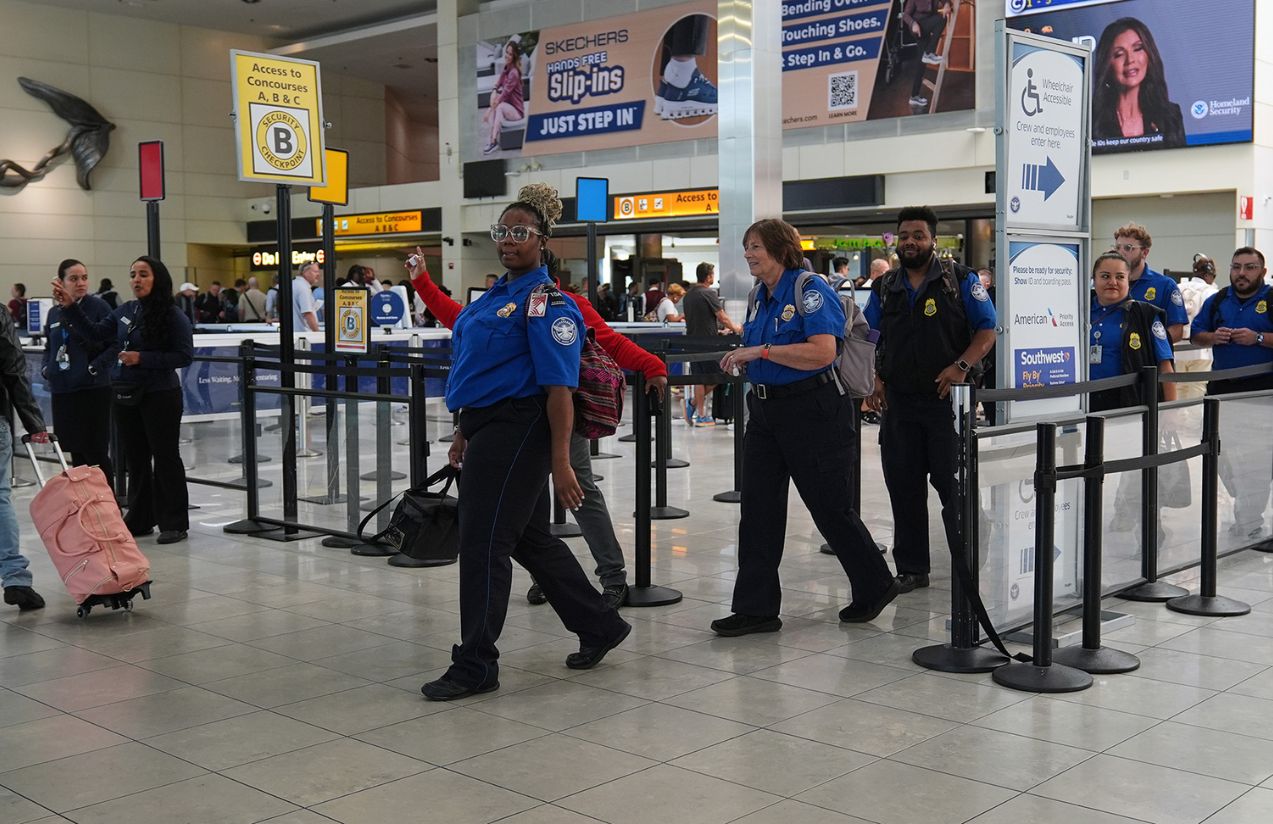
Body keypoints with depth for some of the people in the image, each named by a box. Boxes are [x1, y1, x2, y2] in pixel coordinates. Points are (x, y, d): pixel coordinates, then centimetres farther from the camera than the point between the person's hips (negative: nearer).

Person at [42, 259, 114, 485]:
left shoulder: (98, 306, -6)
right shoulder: (54, 312, 10)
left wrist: (96, 368, -17)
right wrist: (46, 368, 7)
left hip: (93, 389, -5)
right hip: (62, 390, 5)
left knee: (96, 452, -3)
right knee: (75, 451, 12)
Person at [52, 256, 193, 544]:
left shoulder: (172, 316, -11)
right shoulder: (125, 311, 6)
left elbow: (185, 356, -15)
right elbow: (94, 333, 12)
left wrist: (142, 359, -19)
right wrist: (70, 307, 2)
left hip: (159, 396, -6)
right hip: (126, 396, 6)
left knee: (165, 458, 1)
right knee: (135, 459, 13)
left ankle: (174, 523, 9)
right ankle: (140, 519, 24)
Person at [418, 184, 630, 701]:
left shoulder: (547, 304, -13)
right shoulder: (496, 296, 15)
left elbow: (559, 388, -19)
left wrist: (560, 461, -23)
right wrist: (464, 434, 21)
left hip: (516, 433, -9)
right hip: (488, 430, 9)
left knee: (484, 544, -5)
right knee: (531, 539, 16)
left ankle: (475, 666, 7)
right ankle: (600, 627, 29)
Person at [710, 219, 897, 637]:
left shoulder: (810, 290, -14)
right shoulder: (758, 296, 12)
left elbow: (822, 352, -25)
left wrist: (760, 351, -24)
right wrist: (741, 355, 5)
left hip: (812, 410, -8)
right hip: (766, 410, 8)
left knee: (829, 507, 3)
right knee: (758, 507, 3)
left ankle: (876, 586, 24)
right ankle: (755, 607, 8)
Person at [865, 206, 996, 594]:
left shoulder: (960, 280, 0)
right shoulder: (885, 288, 12)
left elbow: (987, 330, -2)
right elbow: (874, 341, 17)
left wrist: (962, 366, -16)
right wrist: (878, 383, 4)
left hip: (947, 399, -4)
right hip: (899, 401, 4)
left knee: (953, 485, -1)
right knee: (903, 486, 7)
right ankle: (911, 568, 17)